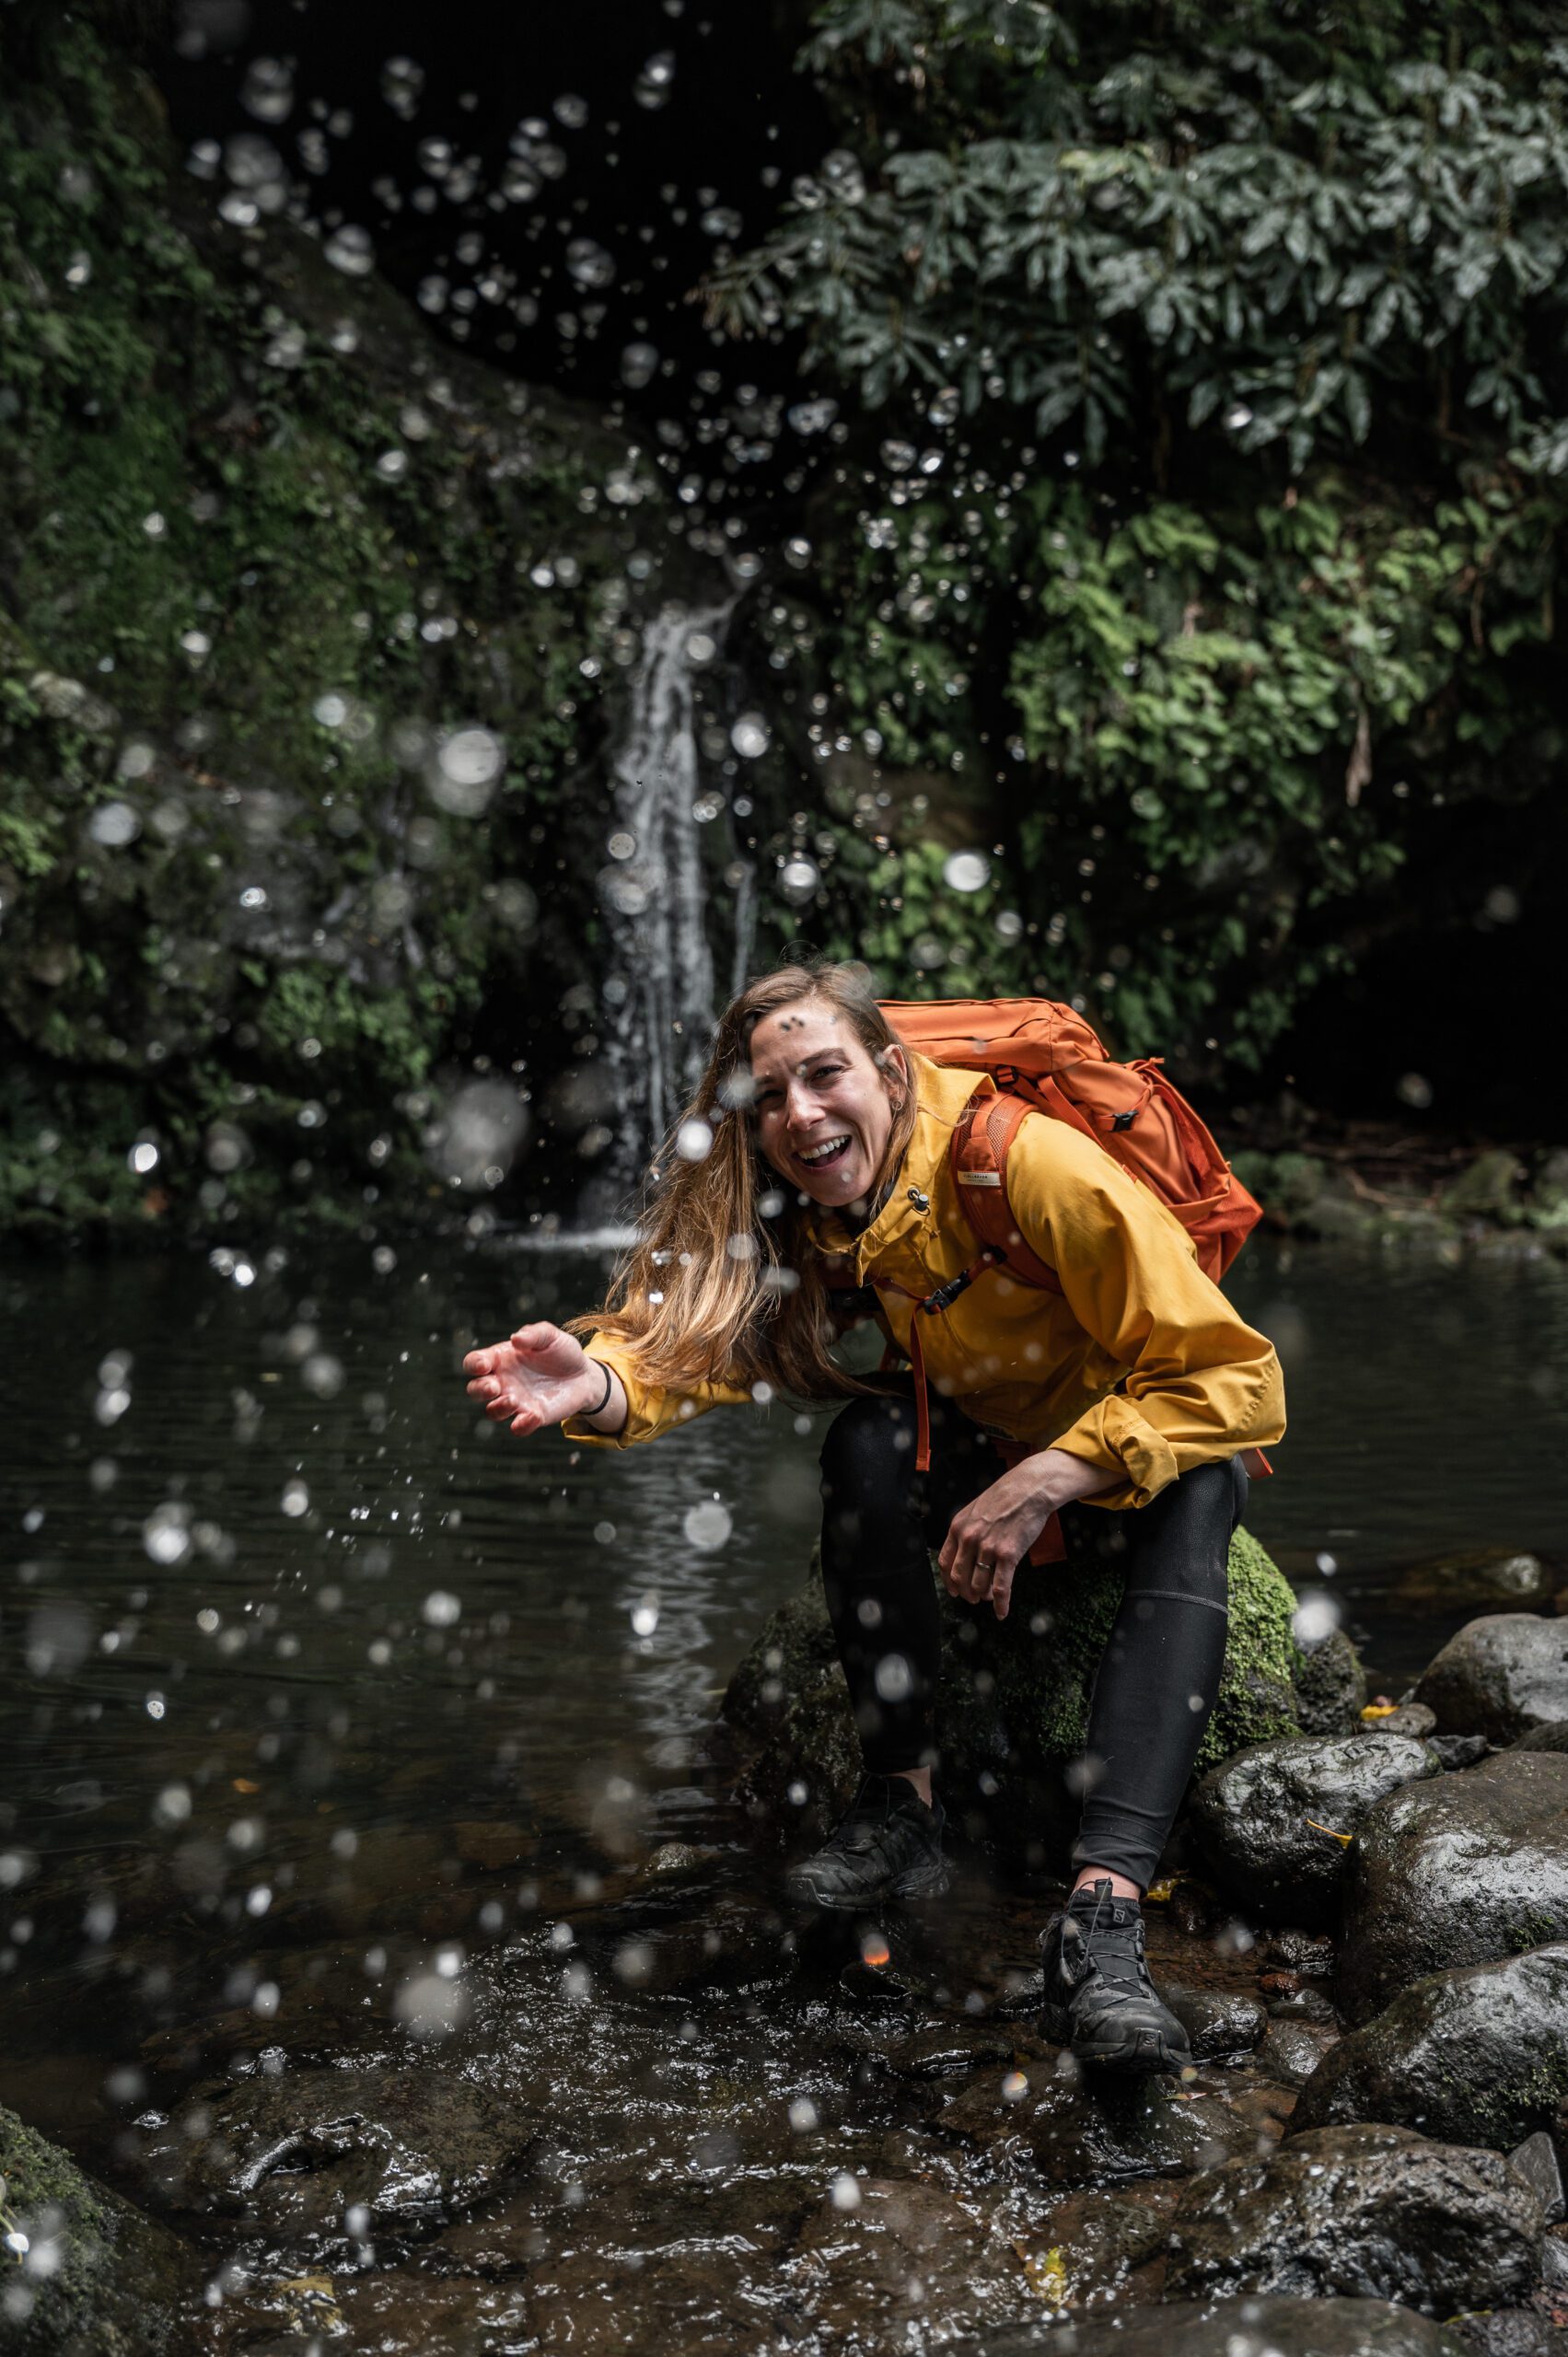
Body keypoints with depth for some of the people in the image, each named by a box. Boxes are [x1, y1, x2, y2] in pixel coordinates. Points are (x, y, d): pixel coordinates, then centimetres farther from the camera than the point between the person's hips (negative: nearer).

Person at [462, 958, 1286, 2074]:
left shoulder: (1033, 1165, -28)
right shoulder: (797, 1219, -12)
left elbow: (1237, 1379, -28)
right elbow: (701, 1346, -25)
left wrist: (1046, 1482, -37)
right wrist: (595, 1384, -47)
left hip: (1123, 1463, -3)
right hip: (975, 1460, 4)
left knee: (1195, 1492, -37)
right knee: (870, 1436, -29)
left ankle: (1104, 1908, -48)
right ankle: (903, 1808, -22)